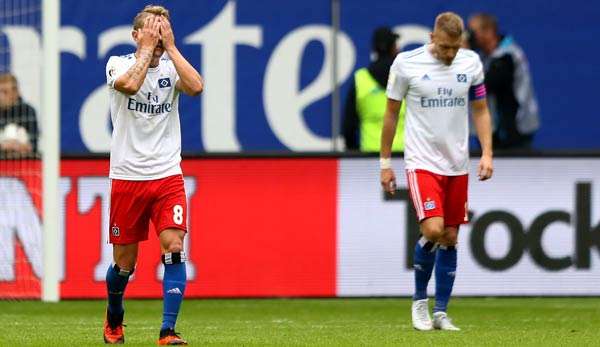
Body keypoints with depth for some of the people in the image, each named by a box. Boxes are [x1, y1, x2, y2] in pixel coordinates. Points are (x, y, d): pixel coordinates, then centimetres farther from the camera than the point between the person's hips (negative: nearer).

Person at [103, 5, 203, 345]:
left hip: (167, 176, 1)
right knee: (125, 262, 7)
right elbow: (130, 84, -26)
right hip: (127, 176, -1)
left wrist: (170, 46, -14)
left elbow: (196, 87, -18)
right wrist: (147, 47, -16)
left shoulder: (171, 67, 4)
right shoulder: (119, 64, -2)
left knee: (174, 247, -16)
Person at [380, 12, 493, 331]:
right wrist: (385, 163, 4)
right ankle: (420, 300, 4)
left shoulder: (471, 63, 2)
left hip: (457, 165, 4)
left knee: (450, 238, 5)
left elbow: (480, 110, 12)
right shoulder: (406, 63, -7)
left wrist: (486, 153, 0)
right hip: (422, 162, -4)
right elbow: (391, 114, 3)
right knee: (433, 230, -19)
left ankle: (440, 313, 14)